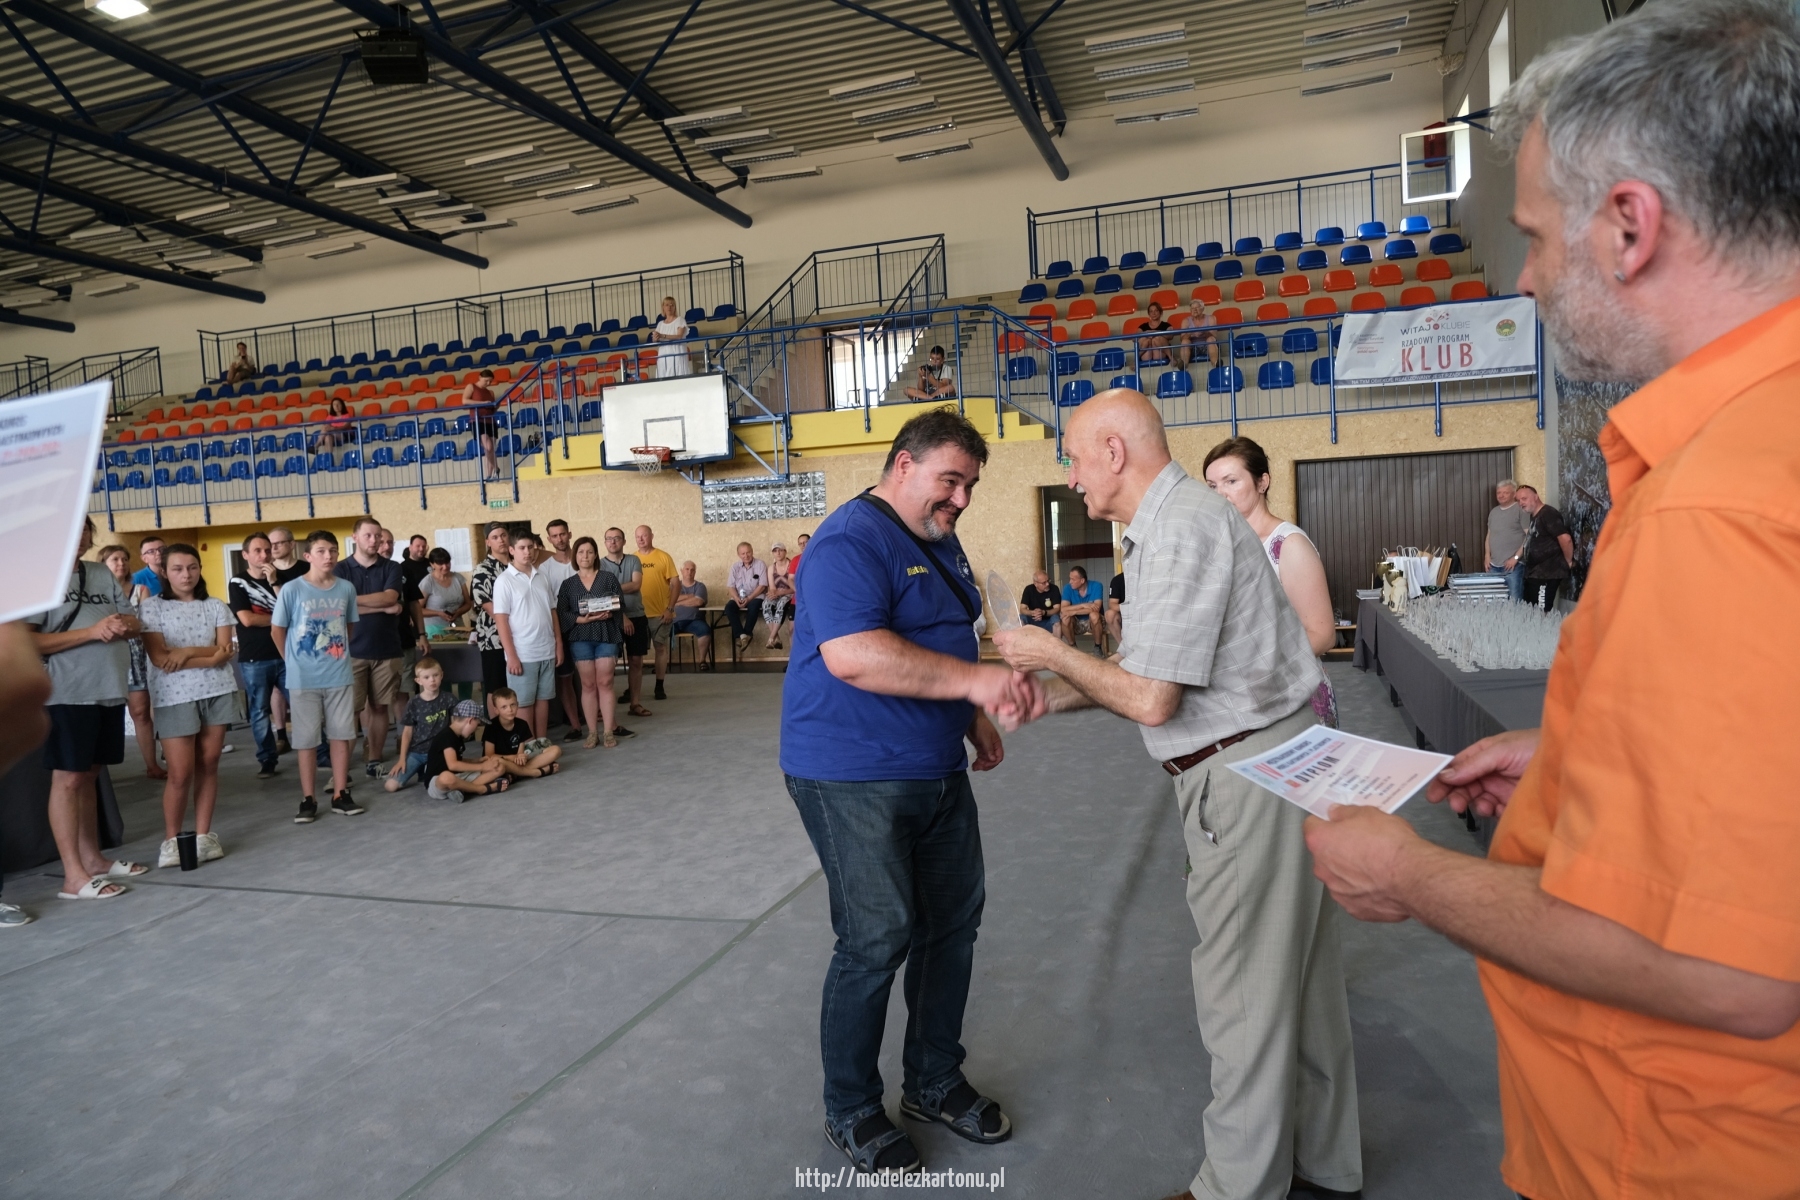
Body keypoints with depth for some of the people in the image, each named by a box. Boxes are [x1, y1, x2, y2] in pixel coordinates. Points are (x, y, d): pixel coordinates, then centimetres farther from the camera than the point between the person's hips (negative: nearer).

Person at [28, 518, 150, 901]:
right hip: (68, 693, -6)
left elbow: (136, 625, 12)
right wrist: (91, 632, -19)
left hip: (109, 690, 6)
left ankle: (92, 859, 22)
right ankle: (73, 875, 0)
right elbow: (26, 642, -13)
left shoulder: (104, 575, 12)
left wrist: (123, 625, -11)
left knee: (89, 776, 14)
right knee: (68, 779, -3)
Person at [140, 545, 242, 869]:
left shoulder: (215, 606, 9)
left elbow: (224, 652, 0)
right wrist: (209, 656, -8)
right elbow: (159, 658, -8)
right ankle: (171, 840, 10)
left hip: (217, 692, 3)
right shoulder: (152, 606, 0)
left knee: (208, 765, 6)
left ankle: (204, 835, 14)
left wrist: (187, 652, -14)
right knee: (180, 773, -5)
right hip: (174, 697, -3)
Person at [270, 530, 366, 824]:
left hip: (340, 676, 3)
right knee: (306, 740, 4)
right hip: (303, 679, -3)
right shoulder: (291, 589, -8)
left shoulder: (346, 588, 2)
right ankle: (308, 799, 13)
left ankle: (341, 794, 18)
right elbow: (277, 630, 1)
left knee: (341, 735, 8)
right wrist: (294, 662, 5)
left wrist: (338, 655, 11)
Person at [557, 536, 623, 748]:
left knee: (605, 683, -1)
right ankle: (592, 732, 9)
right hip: (580, 638, 1)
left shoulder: (609, 578, 6)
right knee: (588, 685, 3)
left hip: (607, 635, -1)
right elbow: (561, 613, 0)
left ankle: (608, 732, 3)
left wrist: (608, 614, -16)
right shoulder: (568, 584, 8)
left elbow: (621, 604, 3)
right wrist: (583, 619, -14)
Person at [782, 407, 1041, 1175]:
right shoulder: (851, 540, -17)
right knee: (878, 942, -3)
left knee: (953, 924, 14)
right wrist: (974, 679, -35)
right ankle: (851, 1111, 19)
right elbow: (852, 655, -32)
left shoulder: (940, 542, 13)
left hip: (937, 771, 9)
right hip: (855, 778, -9)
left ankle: (934, 1082, 33)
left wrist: (978, 718, 15)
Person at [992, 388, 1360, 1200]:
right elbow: (1144, 670, 17)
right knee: (1299, 975, 20)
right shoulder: (1171, 520, 14)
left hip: (1247, 775, -10)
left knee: (1242, 989, 3)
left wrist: (1054, 653, -8)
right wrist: (1049, 698, 11)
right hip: (1270, 760, 10)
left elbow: (1150, 700, -23)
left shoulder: (1182, 528, -19)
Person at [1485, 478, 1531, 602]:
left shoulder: (1521, 510, -4)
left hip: (1513, 565, -6)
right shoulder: (1494, 512, 17)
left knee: (1514, 601, -9)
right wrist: (1487, 556, 10)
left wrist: (1516, 557, -13)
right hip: (1494, 565, 7)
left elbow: (1530, 536, -10)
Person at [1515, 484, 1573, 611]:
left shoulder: (1548, 514, -16)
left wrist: (1568, 562, -11)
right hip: (1534, 574, 10)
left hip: (1547, 575, -10)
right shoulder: (1534, 516, 14)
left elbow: (1565, 539, -22)